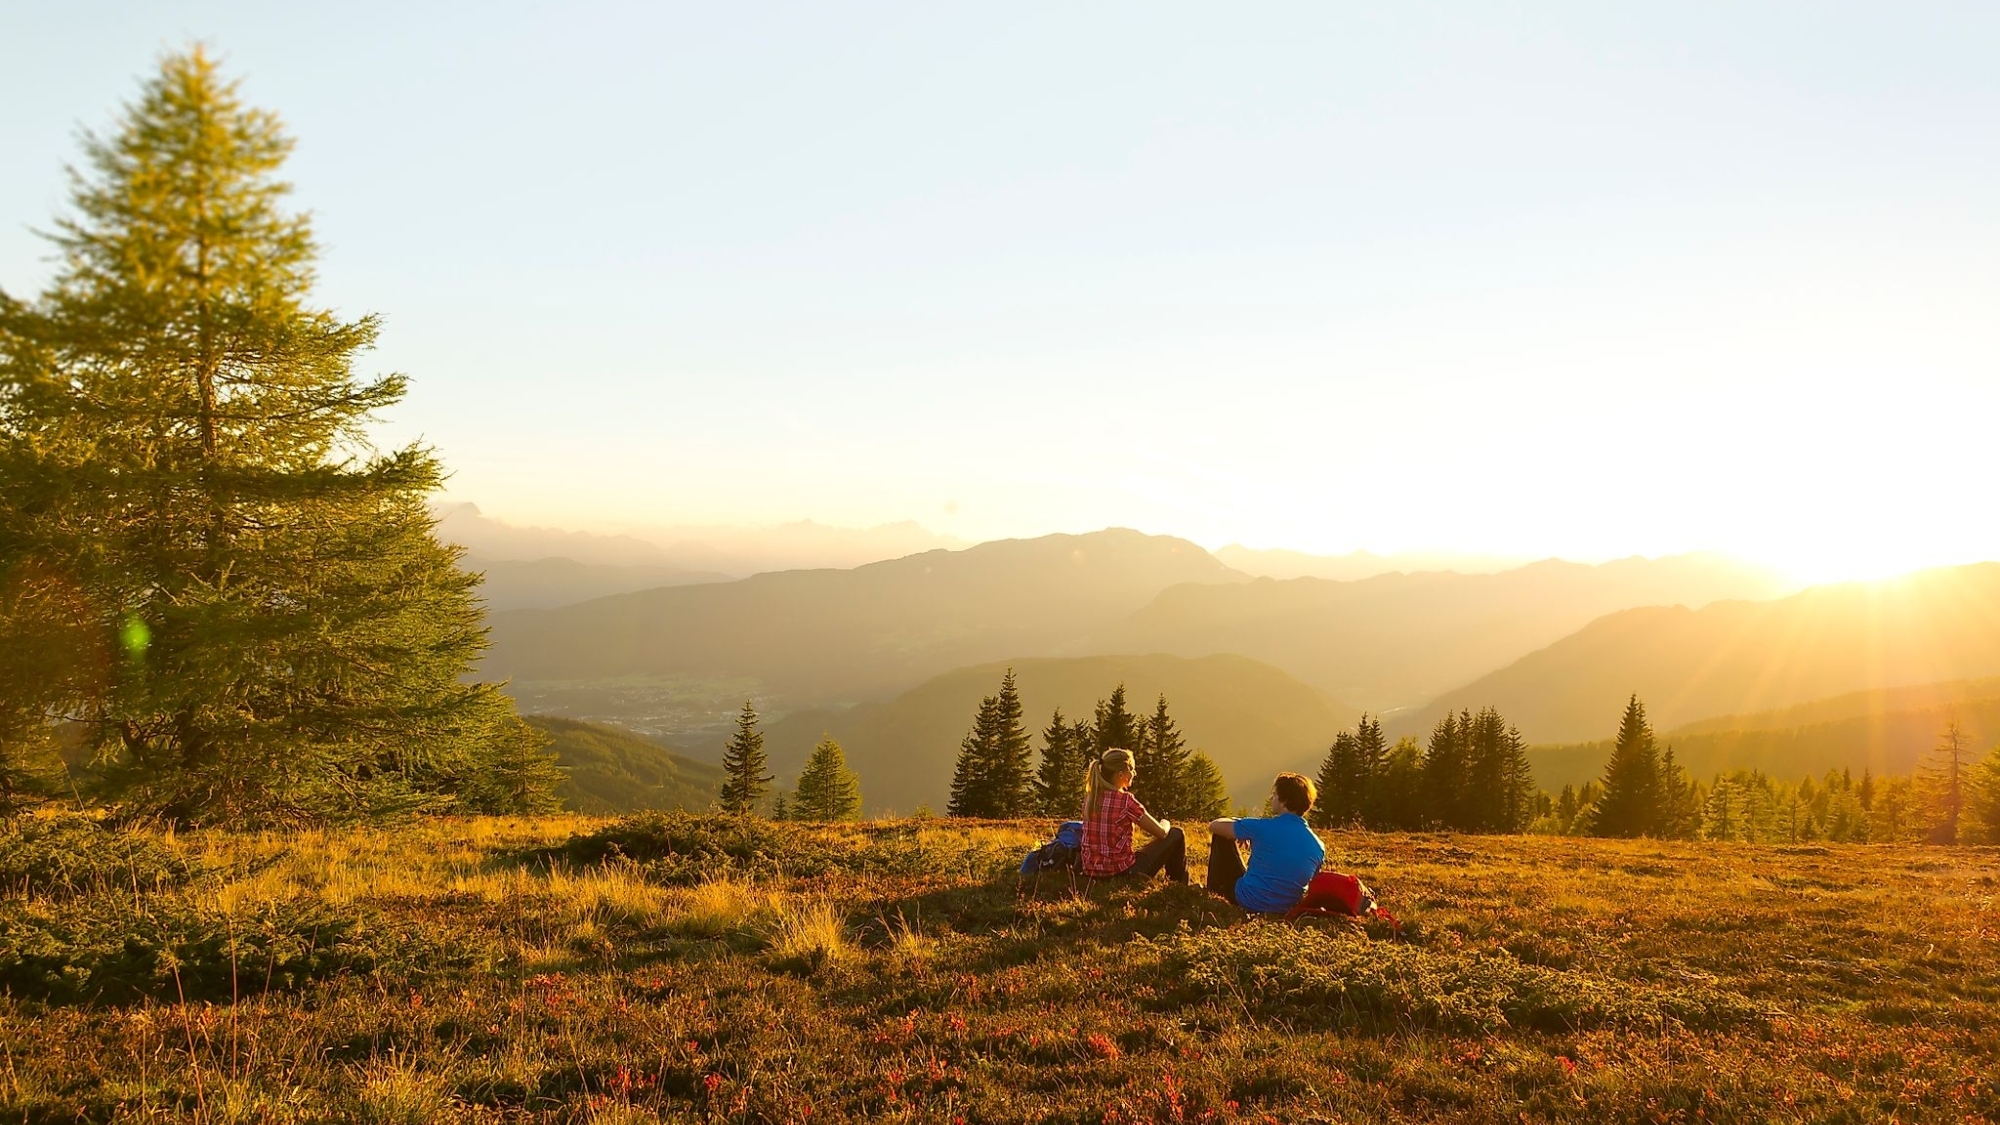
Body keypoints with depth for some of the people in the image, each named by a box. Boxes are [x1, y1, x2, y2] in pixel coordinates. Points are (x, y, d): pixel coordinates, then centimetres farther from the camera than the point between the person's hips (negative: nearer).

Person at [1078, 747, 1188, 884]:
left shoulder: (1090, 798, 3)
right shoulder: (1125, 801, -17)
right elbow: (1161, 833, -6)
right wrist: (1165, 824, 14)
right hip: (1121, 873, -7)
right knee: (1176, 835, 11)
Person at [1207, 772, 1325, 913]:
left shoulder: (1262, 827, -19)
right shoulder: (1319, 847, -8)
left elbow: (1214, 826, -6)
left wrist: (1238, 829, 16)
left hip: (1247, 901, -4)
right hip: (1286, 908, 4)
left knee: (1221, 837, 10)